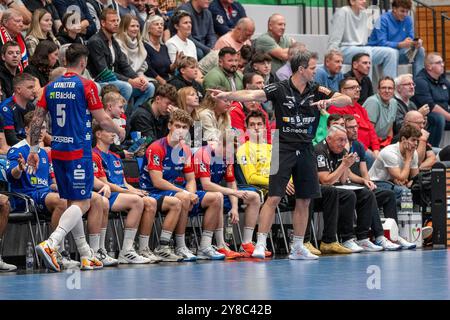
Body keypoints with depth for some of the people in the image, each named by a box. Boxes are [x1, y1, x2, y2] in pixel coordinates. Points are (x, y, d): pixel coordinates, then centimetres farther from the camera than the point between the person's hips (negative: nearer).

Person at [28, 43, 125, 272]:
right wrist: (119, 131, 13)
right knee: (81, 204, -7)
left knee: (72, 202, 14)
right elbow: (103, 120, -6)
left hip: (57, 151, 7)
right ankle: (50, 244, -26)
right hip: (79, 152, -7)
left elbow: (36, 120, 6)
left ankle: (86, 255, 19)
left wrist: (33, 149, 14)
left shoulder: (51, 87, 8)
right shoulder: (86, 86, -8)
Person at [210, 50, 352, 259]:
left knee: (304, 201, 9)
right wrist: (227, 95, -32)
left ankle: (297, 248, 18)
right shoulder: (280, 89, -6)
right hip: (284, 148, -5)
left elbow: (347, 100, 2)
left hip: (306, 150, 5)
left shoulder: (317, 91, 6)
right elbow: (253, 95, -17)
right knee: (274, 198, -11)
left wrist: (329, 100, -19)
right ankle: (260, 244, -10)